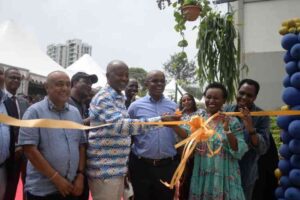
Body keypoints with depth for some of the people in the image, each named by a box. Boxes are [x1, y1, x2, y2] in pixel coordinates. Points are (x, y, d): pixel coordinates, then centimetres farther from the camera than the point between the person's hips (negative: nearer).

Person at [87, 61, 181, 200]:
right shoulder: (103, 98, -14)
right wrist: (160, 120, -34)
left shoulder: (119, 98, 15)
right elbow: (120, 125, -29)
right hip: (104, 170, -9)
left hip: (118, 169, 9)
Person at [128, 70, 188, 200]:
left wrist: (174, 126, -17)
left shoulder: (173, 106, 4)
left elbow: (184, 136, 3)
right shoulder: (135, 106, -2)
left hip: (168, 166, 2)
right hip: (141, 165, -2)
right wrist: (126, 166, 1)